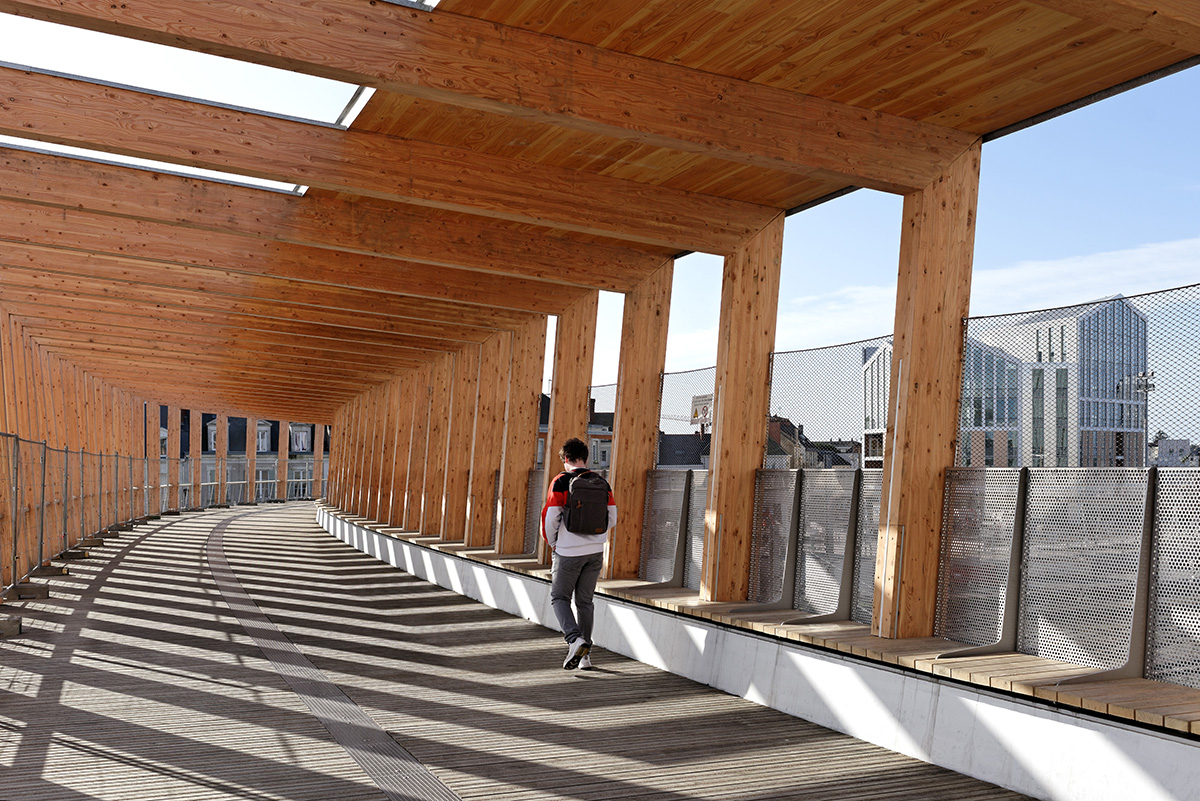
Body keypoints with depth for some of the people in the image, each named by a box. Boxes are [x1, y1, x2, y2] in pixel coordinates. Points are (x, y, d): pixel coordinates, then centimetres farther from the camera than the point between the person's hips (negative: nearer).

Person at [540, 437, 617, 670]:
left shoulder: (561, 482, -8)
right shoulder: (601, 483, 6)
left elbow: (550, 517, -10)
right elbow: (612, 518, 9)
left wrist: (552, 543, 7)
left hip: (569, 552, -4)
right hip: (595, 551, 5)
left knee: (559, 598, 8)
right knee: (585, 601, 14)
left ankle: (575, 639, -14)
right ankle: (585, 655, 15)